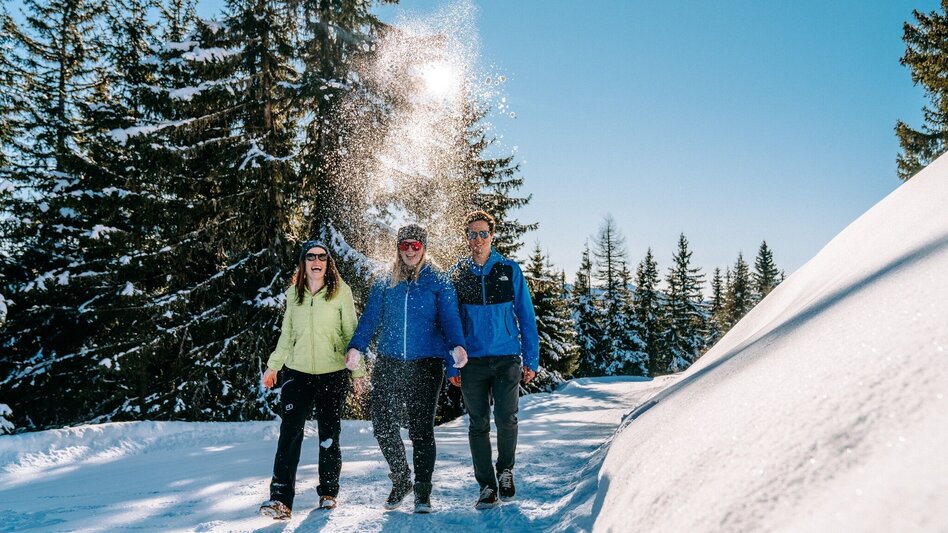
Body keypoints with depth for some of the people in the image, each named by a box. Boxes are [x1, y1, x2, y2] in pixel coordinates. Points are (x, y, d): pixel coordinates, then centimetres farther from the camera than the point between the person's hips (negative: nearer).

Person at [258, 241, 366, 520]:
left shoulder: (341, 291, -2)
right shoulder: (294, 293, 8)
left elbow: (351, 332, 0)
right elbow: (287, 334, 17)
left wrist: (358, 372, -1)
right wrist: (273, 366, 15)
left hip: (333, 374, -2)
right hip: (297, 372, 2)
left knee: (329, 435, 7)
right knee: (290, 433, -8)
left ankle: (328, 492, 23)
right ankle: (281, 498, -6)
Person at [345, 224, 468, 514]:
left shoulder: (438, 282, 4)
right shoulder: (384, 285, 12)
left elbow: (449, 319, -4)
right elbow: (370, 319, 7)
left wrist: (457, 346, -24)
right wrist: (356, 347, -11)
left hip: (426, 364, -3)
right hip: (388, 364, 3)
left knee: (421, 429, -1)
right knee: (383, 427, 0)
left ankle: (423, 490, 16)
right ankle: (401, 480, 24)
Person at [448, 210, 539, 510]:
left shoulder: (510, 271, 3)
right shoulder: (456, 274, 6)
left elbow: (526, 316, 5)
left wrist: (531, 360, 1)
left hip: (507, 358, -1)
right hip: (472, 361, 1)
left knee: (506, 419, -9)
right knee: (478, 424, 6)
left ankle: (505, 471, 19)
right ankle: (486, 486, 19)